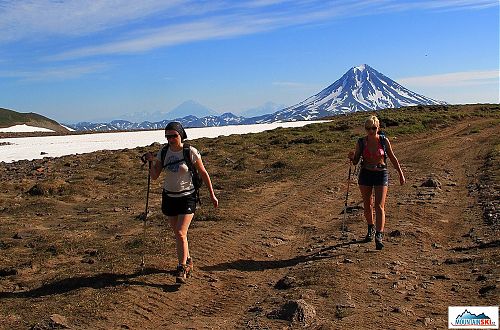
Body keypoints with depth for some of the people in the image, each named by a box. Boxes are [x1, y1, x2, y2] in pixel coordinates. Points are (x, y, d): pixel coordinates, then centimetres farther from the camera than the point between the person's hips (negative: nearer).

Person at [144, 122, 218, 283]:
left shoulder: (191, 152, -12)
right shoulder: (163, 153, -1)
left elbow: (203, 173, -4)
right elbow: (154, 176, -1)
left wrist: (212, 195, -1)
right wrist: (152, 162, -19)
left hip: (187, 197, -5)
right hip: (169, 197, 5)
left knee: (180, 233, -14)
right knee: (178, 233, 14)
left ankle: (182, 269, -2)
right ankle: (187, 261, 34)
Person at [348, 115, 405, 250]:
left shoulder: (384, 140, -5)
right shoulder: (361, 142, -3)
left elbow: (392, 158, 6)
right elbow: (355, 161, 3)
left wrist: (401, 173, 7)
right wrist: (352, 157, -20)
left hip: (381, 175, -2)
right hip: (365, 174, 2)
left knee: (379, 206, -10)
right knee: (367, 205, 13)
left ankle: (379, 236, -12)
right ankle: (371, 229, 36)